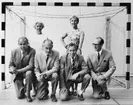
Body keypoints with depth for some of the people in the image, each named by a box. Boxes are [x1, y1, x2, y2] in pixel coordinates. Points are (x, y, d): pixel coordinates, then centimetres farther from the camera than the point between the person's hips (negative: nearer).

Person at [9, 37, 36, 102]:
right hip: (17, 75, 2)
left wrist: (18, 70, -30)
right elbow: (11, 65, 0)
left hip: (27, 71, -1)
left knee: (29, 73, -39)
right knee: (20, 96, -5)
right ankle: (23, 88, 34)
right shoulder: (14, 52, -8)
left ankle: (28, 94, -16)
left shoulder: (32, 51, -18)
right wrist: (12, 69, -25)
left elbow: (31, 66, -22)